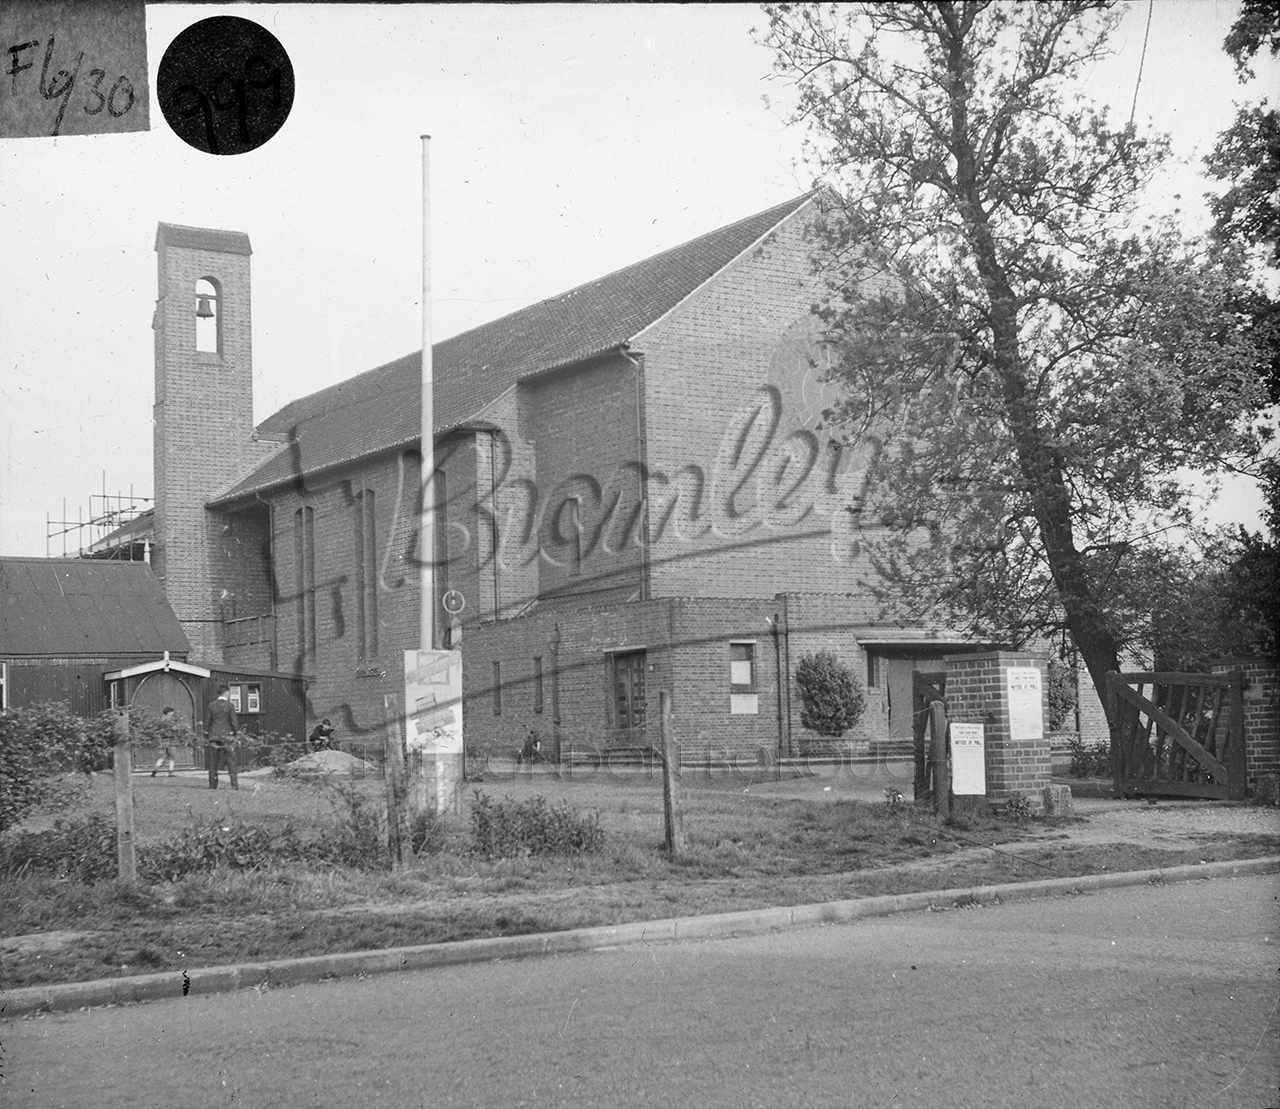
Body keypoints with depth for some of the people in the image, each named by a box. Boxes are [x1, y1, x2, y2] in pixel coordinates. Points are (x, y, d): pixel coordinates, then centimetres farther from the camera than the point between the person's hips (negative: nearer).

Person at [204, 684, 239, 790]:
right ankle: (234, 784, -6)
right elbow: (234, 722, -7)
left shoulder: (211, 705, 3)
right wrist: (235, 733, 8)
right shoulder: (230, 705, -6)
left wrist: (206, 737, 10)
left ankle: (212, 785, 7)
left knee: (213, 762, 8)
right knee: (231, 761, 2)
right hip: (227, 736, -3)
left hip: (213, 737, 3)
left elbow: (207, 722, 4)